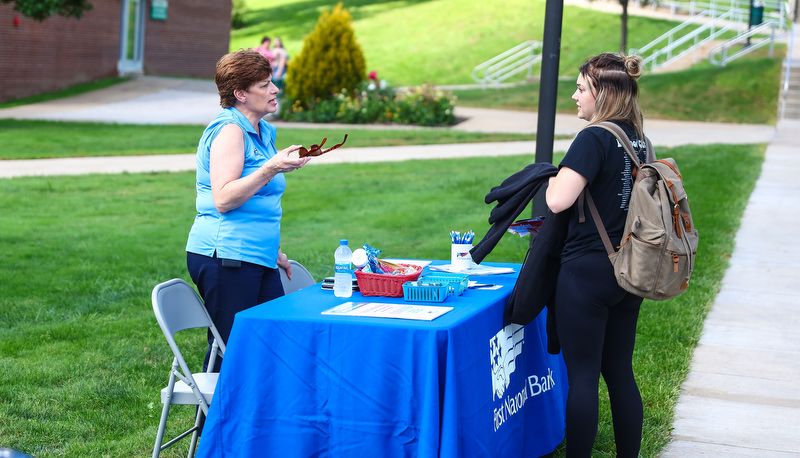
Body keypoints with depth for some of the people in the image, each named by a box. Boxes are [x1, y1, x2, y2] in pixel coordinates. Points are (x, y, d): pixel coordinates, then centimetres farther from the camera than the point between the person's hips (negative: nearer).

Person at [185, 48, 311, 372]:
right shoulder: (229, 130, -11)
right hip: (225, 258, -9)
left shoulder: (261, 132, 18)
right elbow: (223, 200, -21)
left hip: (258, 260, 9)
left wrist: (273, 250, 27)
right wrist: (271, 169, -26)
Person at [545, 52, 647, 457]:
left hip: (587, 271, -8)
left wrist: (554, 178, -2)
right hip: (628, 269, 8)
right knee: (620, 372, 15)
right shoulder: (640, 140, 9)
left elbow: (558, 201, -24)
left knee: (582, 377, -1)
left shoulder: (594, 139, -16)